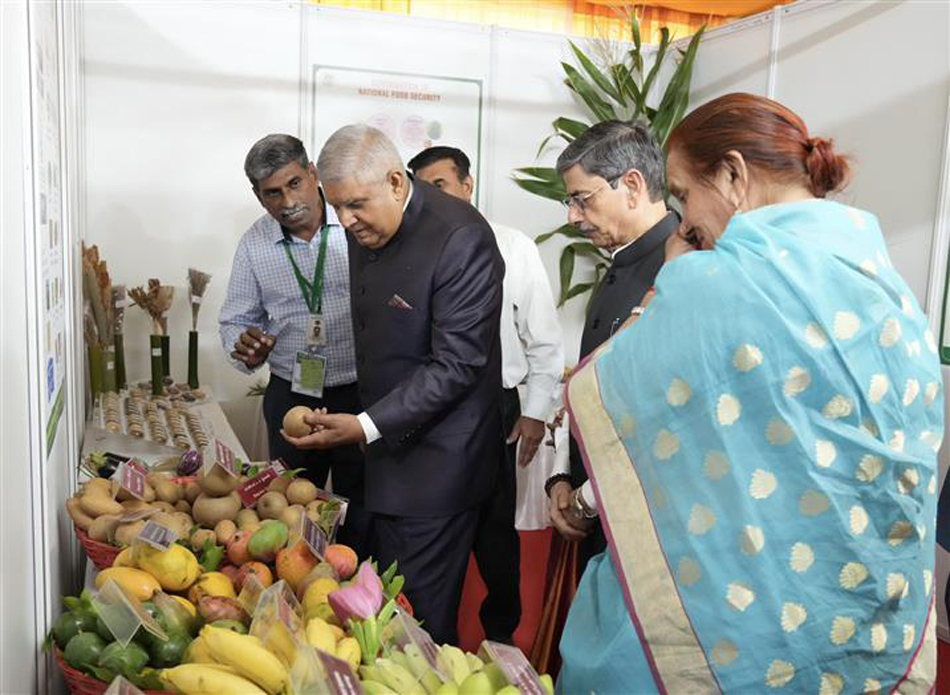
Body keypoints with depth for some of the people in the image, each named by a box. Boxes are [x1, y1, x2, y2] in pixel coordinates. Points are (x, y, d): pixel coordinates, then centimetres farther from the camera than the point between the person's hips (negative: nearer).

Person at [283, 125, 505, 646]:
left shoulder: (460, 238, -21)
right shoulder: (366, 229, 5)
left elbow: (456, 364, -22)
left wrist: (366, 426, -26)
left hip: (433, 464, -8)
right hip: (385, 447, 8)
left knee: (423, 610, 6)